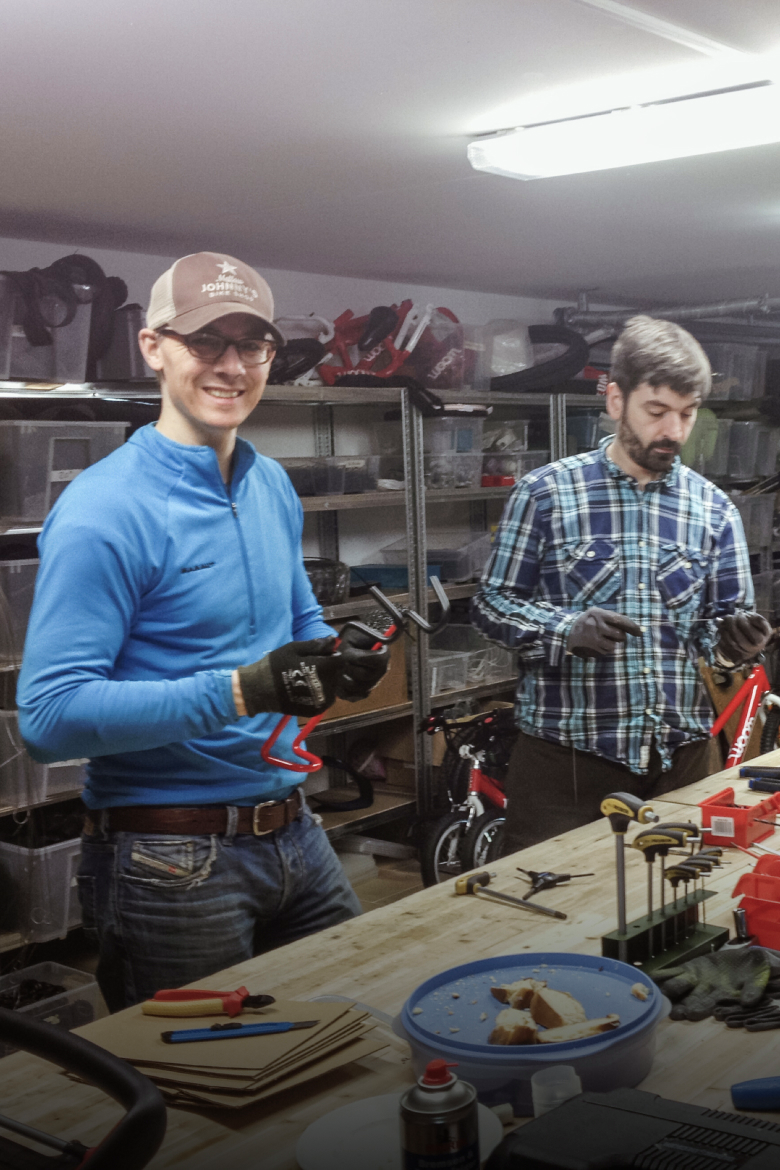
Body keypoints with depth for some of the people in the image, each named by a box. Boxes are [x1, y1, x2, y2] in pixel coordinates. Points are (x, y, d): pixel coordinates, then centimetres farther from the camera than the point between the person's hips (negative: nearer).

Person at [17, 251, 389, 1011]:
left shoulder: (272, 486, 7)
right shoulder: (105, 511, -18)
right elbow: (49, 716, -23)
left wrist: (342, 660, -4)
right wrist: (238, 691, -29)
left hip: (291, 829, 7)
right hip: (171, 856, -7)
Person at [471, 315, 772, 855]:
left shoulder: (714, 508, 8)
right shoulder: (546, 492, -2)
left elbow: (728, 619, 9)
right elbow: (492, 604, -2)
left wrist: (734, 638, -15)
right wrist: (566, 630, -20)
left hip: (680, 754, 3)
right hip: (565, 752, -3)